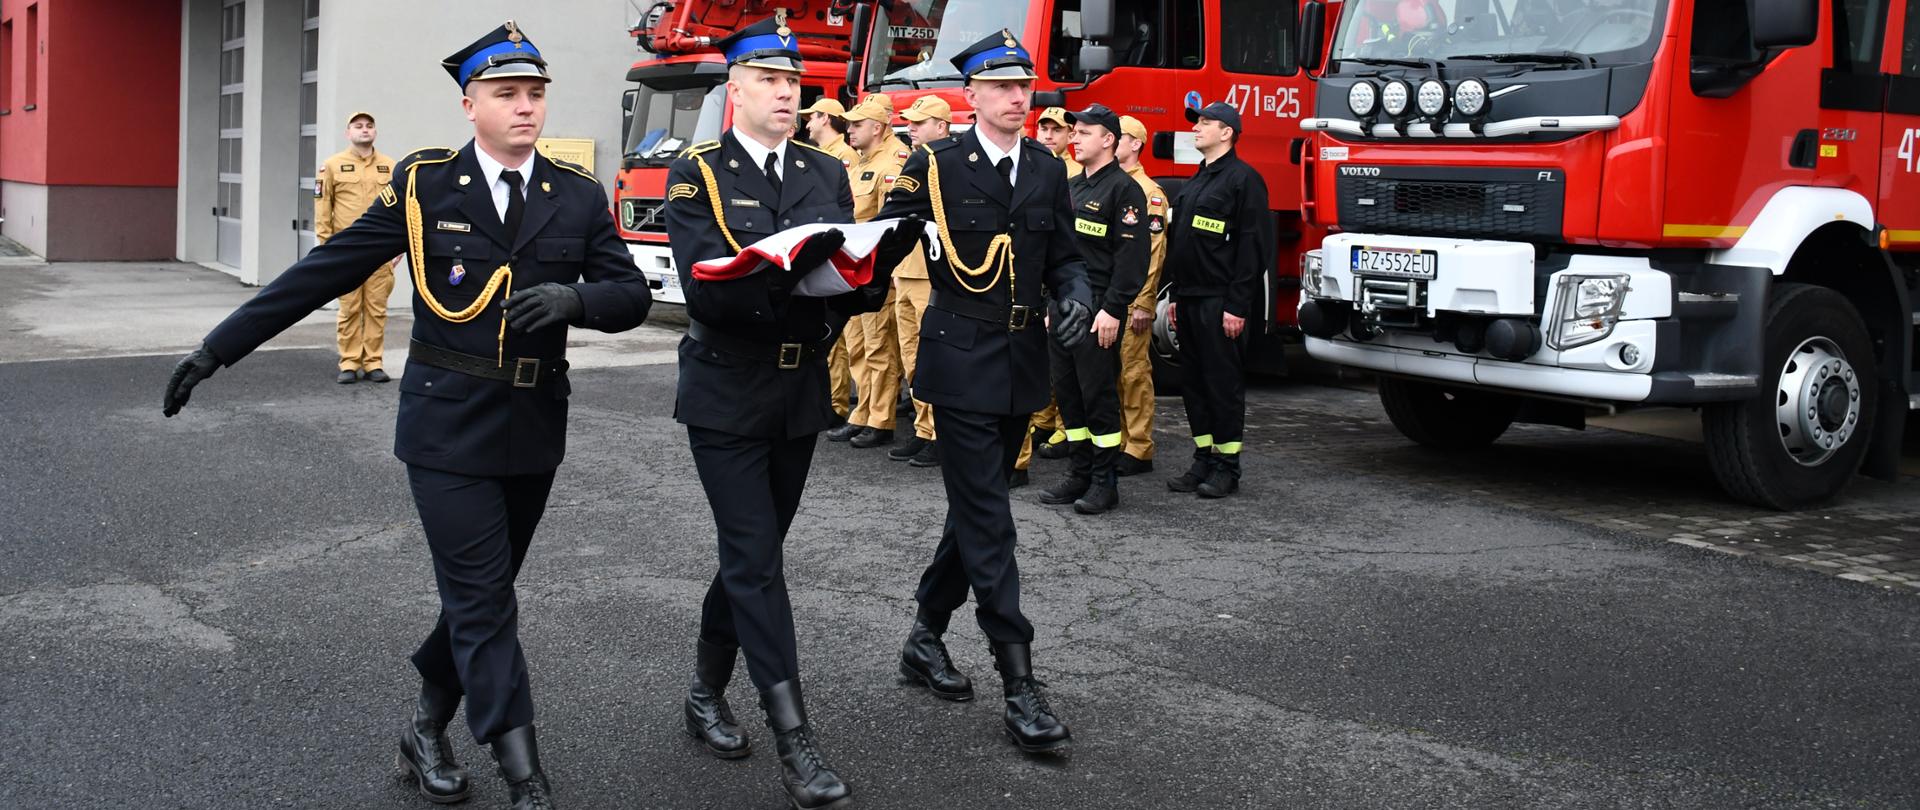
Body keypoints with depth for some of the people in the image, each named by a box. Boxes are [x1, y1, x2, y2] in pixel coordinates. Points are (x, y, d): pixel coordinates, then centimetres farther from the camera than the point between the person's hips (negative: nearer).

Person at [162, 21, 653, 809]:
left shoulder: (578, 196, 3)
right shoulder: (424, 184, -3)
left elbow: (632, 295, 0)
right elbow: (324, 271, -2)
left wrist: (573, 298, -23)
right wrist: (218, 347, -3)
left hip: (533, 428, 3)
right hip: (448, 426, -3)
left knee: (480, 594, 12)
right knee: (484, 603, -5)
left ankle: (427, 729, 33)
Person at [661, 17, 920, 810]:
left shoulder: (826, 173, 8)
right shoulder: (696, 175, -7)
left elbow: (850, 278, 3)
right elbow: (705, 291, -19)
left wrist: (869, 276, -20)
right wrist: (786, 271, -34)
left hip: (801, 395, 5)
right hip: (727, 396, -5)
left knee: (752, 551, 15)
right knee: (756, 560, -6)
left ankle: (706, 693, 34)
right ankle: (794, 739, -5)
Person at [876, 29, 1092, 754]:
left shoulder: (1048, 171, 9)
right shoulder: (935, 165, -6)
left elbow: (1062, 255, 13)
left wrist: (1075, 296, -8)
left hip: (1022, 362, 6)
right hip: (961, 359, -6)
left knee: (976, 508, 15)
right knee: (987, 517, -7)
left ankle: (926, 636, 32)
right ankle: (1019, 682, -6)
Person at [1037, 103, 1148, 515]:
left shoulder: (1123, 189, -9)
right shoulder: (1071, 187, 16)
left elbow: (1132, 256, -15)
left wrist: (1113, 310, -20)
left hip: (1098, 312, -8)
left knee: (1098, 394, -4)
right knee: (1067, 392, 9)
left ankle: (1105, 482, 4)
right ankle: (1079, 473, 18)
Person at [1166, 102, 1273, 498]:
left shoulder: (1243, 179, -9)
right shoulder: (1196, 182, 19)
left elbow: (1253, 246, -15)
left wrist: (1237, 306, -19)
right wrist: (1176, 297, 17)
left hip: (1220, 302, -9)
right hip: (1190, 300, 9)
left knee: (1223, 383, -3)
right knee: (1193, 382, 10)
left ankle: (1226, 468, 3)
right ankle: (1203, 460, 18)